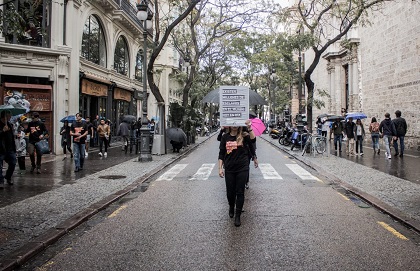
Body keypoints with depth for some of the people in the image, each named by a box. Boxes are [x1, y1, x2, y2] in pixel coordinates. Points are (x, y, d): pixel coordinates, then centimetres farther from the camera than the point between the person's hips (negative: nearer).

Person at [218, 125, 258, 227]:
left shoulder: (244, 136, -2)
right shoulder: (225, 137, 2)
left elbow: (251, 145, -8)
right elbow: (221, 154, 3)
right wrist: (220, 168, 0)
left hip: (242, 168, -2)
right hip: (229, 169, 2)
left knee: (240, 192, 2)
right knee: (230, 191, 10)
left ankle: (238, 215, 15)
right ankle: (231, 207, 40)